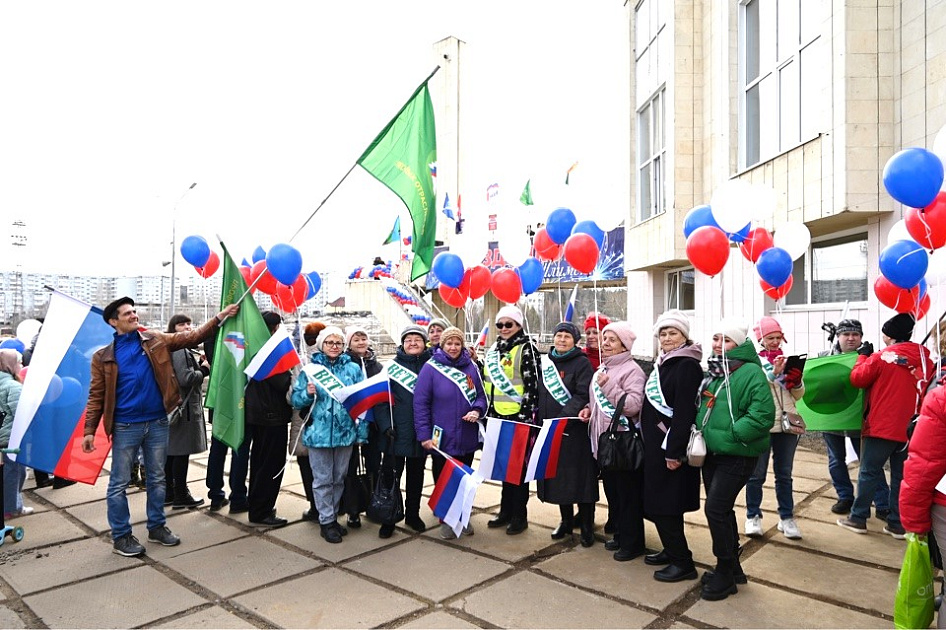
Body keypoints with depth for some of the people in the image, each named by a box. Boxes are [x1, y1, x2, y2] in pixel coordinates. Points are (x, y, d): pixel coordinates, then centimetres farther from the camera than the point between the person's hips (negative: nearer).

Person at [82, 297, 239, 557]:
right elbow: (97, 396, -1)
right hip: (125, 427, -2)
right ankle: (121, 536, 20)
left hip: (157, 423, 3)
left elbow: (192, 337, 0)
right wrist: (89, 431, -7)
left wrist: (219, 317, -10)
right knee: (119, 484, 6)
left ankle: (157, 527, 28)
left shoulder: (156, 340, 4)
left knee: (157, 479, 14)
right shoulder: (104, 357, -2)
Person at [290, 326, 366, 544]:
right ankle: (327, 521, 17)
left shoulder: (354, 368, 3)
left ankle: (332, 516, 29)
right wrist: (307, 394, -19)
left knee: (339, 478, 14)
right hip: (318, 433, -2)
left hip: (345, 432, 2)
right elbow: (296, 400, 3)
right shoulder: (311, 369, 2)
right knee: (323, 480, 6)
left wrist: (362, 431, -4)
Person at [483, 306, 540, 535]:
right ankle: (506, 510, 27)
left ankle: (519, 515, 15)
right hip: (498, 417, 7)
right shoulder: (494, 350, 12)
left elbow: (533, 385, -14)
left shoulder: (526, 349, -9)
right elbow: (487, 383, 20)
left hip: (519, 417, -7)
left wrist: (528, 416, -16)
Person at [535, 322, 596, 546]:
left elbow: (583, 396, -14)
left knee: (579, 477, -1)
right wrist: (536, 412, 5)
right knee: (557, 476, 12)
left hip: (575, 429, -6)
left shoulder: (582, 363, -5)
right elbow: (539, 392, 20)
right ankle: (566, 521, 27)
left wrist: (563, 417, -22)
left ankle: (587, 526, 13)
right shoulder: (546, 362, 12)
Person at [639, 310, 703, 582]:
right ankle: (672, 550, 29)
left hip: (671, 445, -9)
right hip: (655, 443, 9)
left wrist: (674, 451, -23)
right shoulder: (662, 363, 13)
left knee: (664, 504, -4)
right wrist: (652, 442, 15)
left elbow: (684, 412, -21)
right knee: (657, 501, 15)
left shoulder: (688, 366, -15)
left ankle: (682, 562, 8)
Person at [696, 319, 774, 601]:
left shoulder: (751, 373, -16)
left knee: (715, 509, -8)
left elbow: (762, 416, -24)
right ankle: (732, 566, 33)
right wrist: (702, 433, 9)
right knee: (722, 510, 16)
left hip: (737, 456, -8)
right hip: (712, 453, 8)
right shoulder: (712, 372, 10)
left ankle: (725, 573, 11)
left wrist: (731, 434, -22)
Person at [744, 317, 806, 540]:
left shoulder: (788, 360, 10)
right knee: (757, 474, 5)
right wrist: (774, 373, -26)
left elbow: (798, 395, 10)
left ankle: (786, 518, 24)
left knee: (784, 474, 13)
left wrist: (797, 380, -9)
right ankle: (753, 516, 18)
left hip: (786, 423, 4)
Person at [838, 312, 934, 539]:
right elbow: (929, 390, 12)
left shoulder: (881, 357, -13)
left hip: (881, 427, -4)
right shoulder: (925, 359, 2)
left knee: (869, 473, 4)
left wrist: (863, 357, 9)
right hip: (911, 428, 5)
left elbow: (857, 379, -4)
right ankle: (897, 524, 17)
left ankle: (858, 518, 10)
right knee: (901, 476, 12)